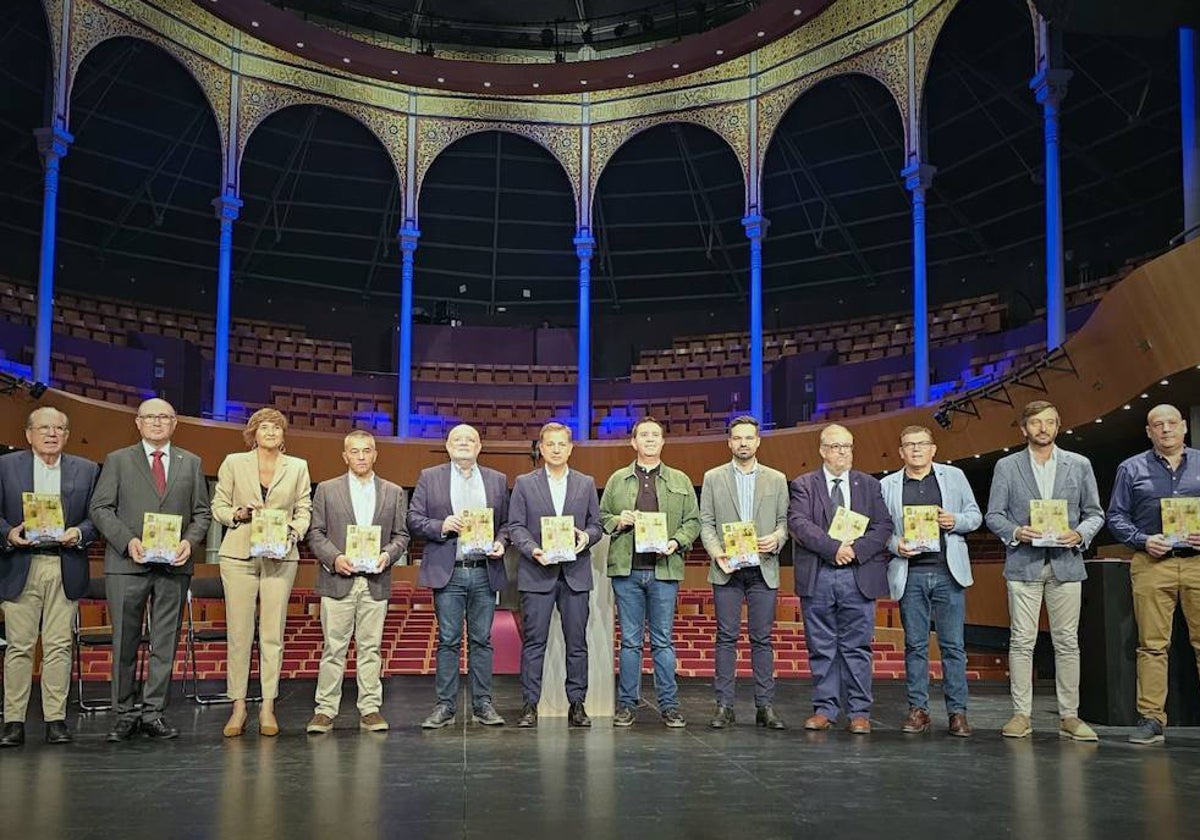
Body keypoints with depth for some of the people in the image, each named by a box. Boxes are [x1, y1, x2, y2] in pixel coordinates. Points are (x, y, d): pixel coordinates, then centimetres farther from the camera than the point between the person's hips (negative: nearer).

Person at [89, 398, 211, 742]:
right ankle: (125, 714, 12)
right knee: (125, 643, 2)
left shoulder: (191, 463, 13)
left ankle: (153, 713, 12)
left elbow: (202, 513, 12)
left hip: (174, 564, 2)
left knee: (165, 644, 4)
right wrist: (127, 540, -13)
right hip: (127, 563, -2)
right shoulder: (117, 461, 8)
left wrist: (190, 541, -7)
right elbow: (100, 508, 2)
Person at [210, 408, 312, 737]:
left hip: (280, 557, 1)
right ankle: (238, 706, 6)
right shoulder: (233, 463, 7)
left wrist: (292, 534, -7)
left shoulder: (298, 467, 10)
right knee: (239, 632, -1)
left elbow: (304, 511, 10)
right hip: (238, 554, -1)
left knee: (273, 633, 0)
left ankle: (268, 707, 6)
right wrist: (239, 514, -9)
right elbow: (218, 506, 9)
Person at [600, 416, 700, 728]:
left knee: (663, 640, 3)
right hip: (626, 570, 0)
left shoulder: (680, 481, 11)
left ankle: (669, 705, 10)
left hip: (664, 569, 0)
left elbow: (693, 521, 9)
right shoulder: (617, 480, 11)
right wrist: (617, 522, -7)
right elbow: (601, 517, 14)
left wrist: (677, 542, -8)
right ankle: (626, 704, 12)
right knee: (630, 640, 5)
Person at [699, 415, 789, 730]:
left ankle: (765, 707, 9)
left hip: (763, 569, 1)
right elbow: (706, 522, 5)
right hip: (727, 569, -1)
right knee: (726, 638, 0)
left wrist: (776, 539, -11)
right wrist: (716, 552, -11)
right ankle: (724, 706, 5)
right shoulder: (713, 478, 7)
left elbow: (784, 521, 10)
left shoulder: (776, 479, 10)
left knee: (762, 639, 3)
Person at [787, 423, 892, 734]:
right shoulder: (803, 485, 6)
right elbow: (798, 523, -8)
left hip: (859, 575, 1)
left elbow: (883, 526, 3)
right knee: (821, 648, 5)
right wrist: (834, 548, -17)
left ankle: (859, 712, 10)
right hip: (817, 577, -1)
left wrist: (856, 549, -13)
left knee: (857, 647, 3)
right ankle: (824, 708, 14)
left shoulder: (869, 485, 12)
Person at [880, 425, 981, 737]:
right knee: (915, 645, 4)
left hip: (948, 572, 0)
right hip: (909, 574, 0)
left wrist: (955, 521, -8)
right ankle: (918, 709, 11)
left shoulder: (954, 476, 10)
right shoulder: (887, 485, 9)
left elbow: (975, 515, 12)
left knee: (953, 644, 0)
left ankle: (957, 711, 6)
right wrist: (895, 545, -10)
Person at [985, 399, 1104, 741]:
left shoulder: (1079, 465, 9)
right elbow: (993, 515, 5)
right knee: (1022, 641, -1)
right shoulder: (1006, 466, 6)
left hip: (1066, 563, 1)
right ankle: (1021, 714, 5)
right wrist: (1016, 532, -14)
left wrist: (1080, 534, -9)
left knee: (1067, 642, 3)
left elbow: (1095, 513, 11)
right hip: (1024, 563, -1)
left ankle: (1069, 716, 9)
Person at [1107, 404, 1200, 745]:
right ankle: (1151, 719, 2)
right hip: (1151, 564, -1)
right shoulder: (1131, 469, 11)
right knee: (1152, 644, -1)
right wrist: (1143, 540, -6)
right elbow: (1116, 516, 10)